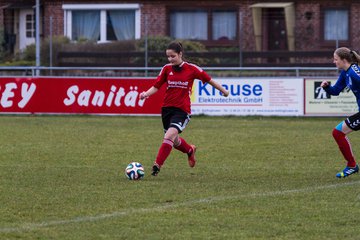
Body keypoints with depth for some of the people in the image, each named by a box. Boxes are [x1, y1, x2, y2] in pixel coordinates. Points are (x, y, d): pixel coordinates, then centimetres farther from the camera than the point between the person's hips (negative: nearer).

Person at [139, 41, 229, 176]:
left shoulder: (191, 69, -6)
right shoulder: (167, 69, 2)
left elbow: (209, 80, 4)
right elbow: (156, 86, 2)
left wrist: (223, 91, 13)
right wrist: (146, 94, -18)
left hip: (182, 110, -4)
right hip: (167, 108, 4)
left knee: (169, 136, -23)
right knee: (175, 142, 17)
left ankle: (157, 166, -19)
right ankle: (190, 150, 49)